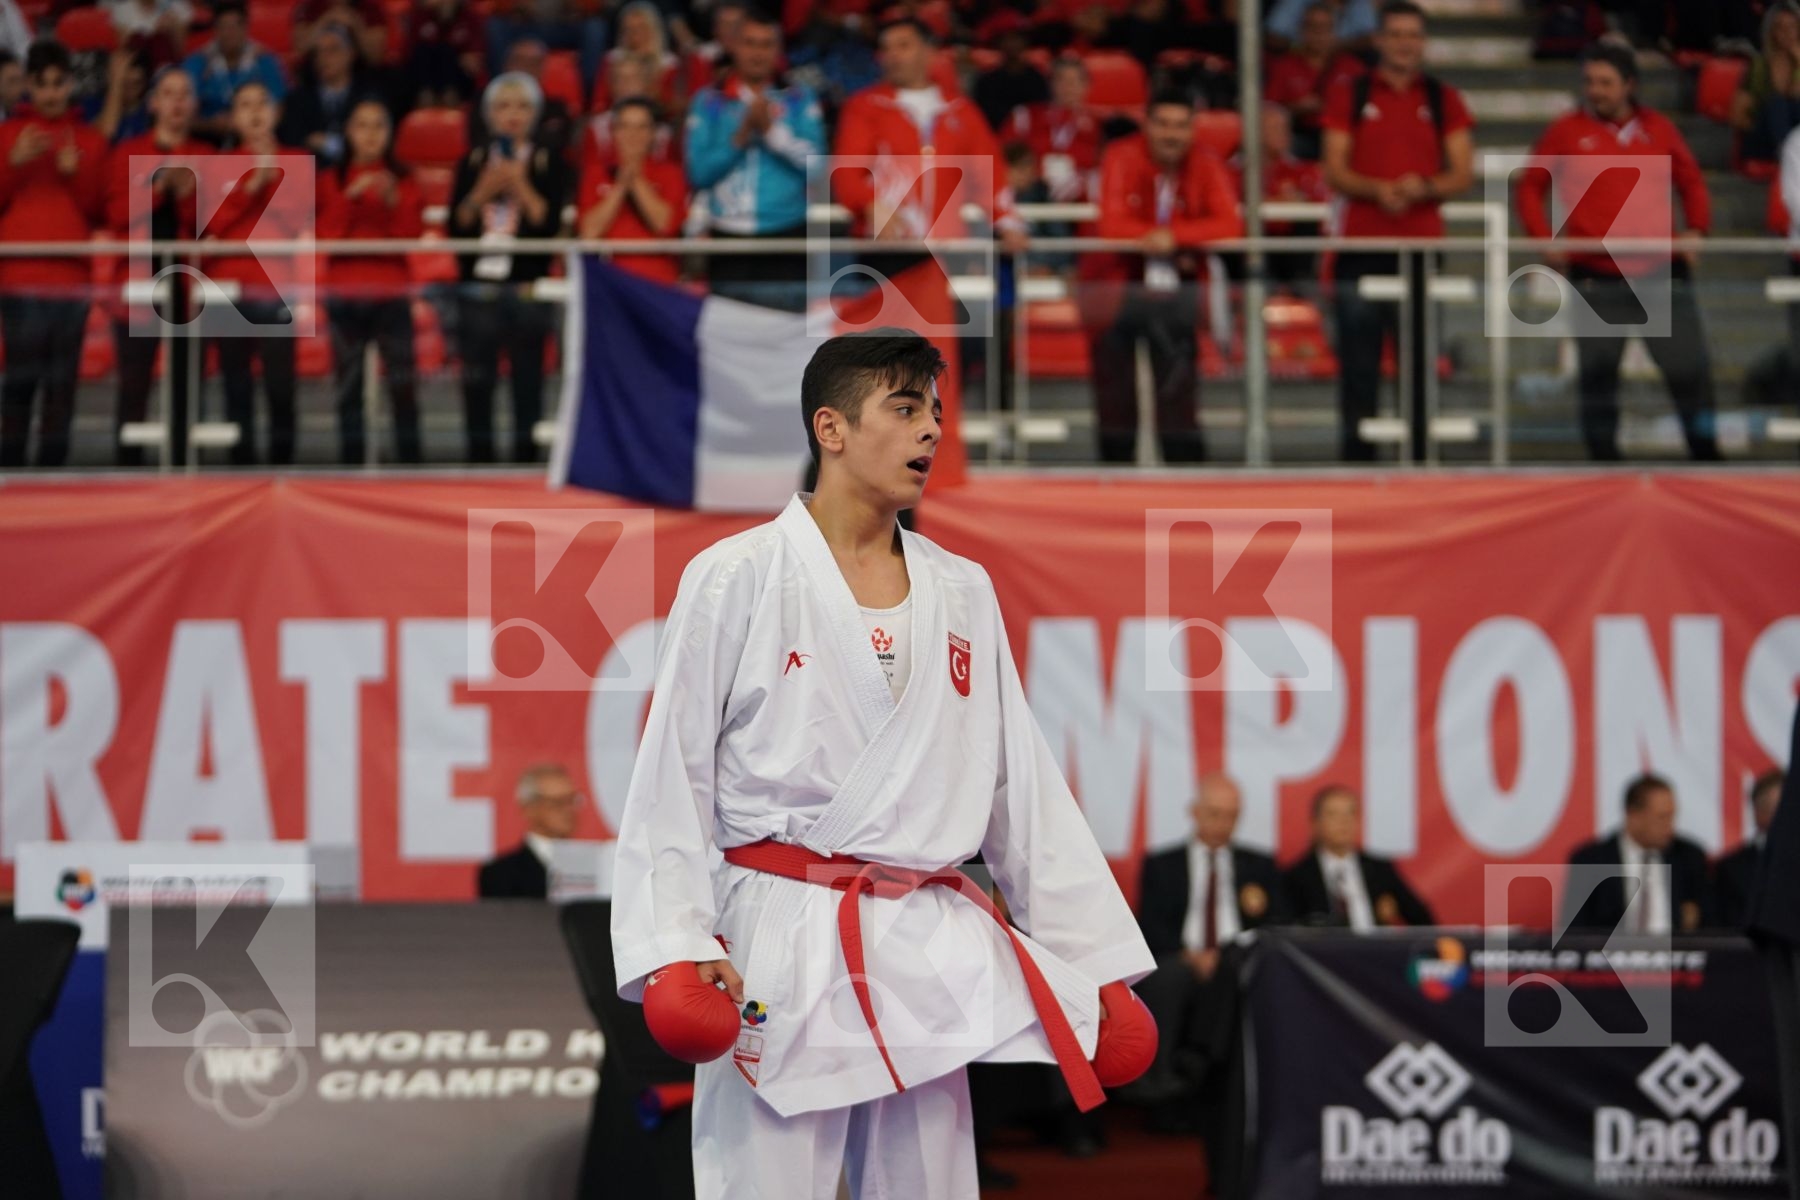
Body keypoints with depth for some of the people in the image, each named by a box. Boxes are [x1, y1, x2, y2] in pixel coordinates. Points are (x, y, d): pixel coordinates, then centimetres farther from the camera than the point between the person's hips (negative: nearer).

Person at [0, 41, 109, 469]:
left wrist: (76, 173, -6)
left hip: (73, 272, 2)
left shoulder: (89, 141, 13)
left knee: (64, 376, -2)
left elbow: (99, 210, 9)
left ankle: (53, 464, 1)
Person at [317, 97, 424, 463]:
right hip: (345, 292, 1)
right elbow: (324, 234, -2)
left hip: (391, 294, -1)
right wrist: (350, 197, -13)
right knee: (348, 385, -1)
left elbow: (412, 234, -1)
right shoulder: (331, 180, 9)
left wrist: (393, 201, -16)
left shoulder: (401, 180, 9)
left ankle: (410, 458, -6)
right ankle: (351, 462, 1)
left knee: (403, 383, -8)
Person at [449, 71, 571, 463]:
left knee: (528, 381, -2)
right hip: (480, 285, 2)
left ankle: (525, 458, 3)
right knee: (476, 382, 1)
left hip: (528, 287, -2)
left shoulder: (549, 163, 5)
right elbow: (457, 225, 3)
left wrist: (521, 187, -13)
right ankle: (479, 459, 7)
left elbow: (550, 223, -5)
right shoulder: (472, 162, 10)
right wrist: (483, 191, -9)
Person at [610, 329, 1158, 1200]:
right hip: (781, 954, -5)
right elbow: (671, 777, -5)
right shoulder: (736, 580, -4)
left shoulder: (963, 594, 11)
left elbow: (1021, 787, 14)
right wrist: (676, 947, -15)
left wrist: (1093, 956, 11)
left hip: (928, 957, 5)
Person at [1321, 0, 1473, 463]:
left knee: (1421, 361, 0)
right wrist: (1377, 190, -17)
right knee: (1358, 359, -2)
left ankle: (1419, 458, 4)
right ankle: (1355, 456, 2)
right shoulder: (1349, 95, 6)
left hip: (1423, 246, 1)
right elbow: (1335, 172, 2)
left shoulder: (1443, 100, 9)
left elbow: (1462, 173, 5)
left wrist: (1425, 188, -15)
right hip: (1362, 246, -1)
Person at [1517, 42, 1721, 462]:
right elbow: (1530, 186, 8)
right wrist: (1545, 238, -6)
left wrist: (1696, 229, 1)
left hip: (1662, 271, 1)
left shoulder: (1659, 129, 8)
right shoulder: (1566, 132, 3)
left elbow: (1692, 181, 17)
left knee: (1690, 369, 0)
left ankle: (1707, 456, 12)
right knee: (1598, 376, 3)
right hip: (1596, 278, -1)